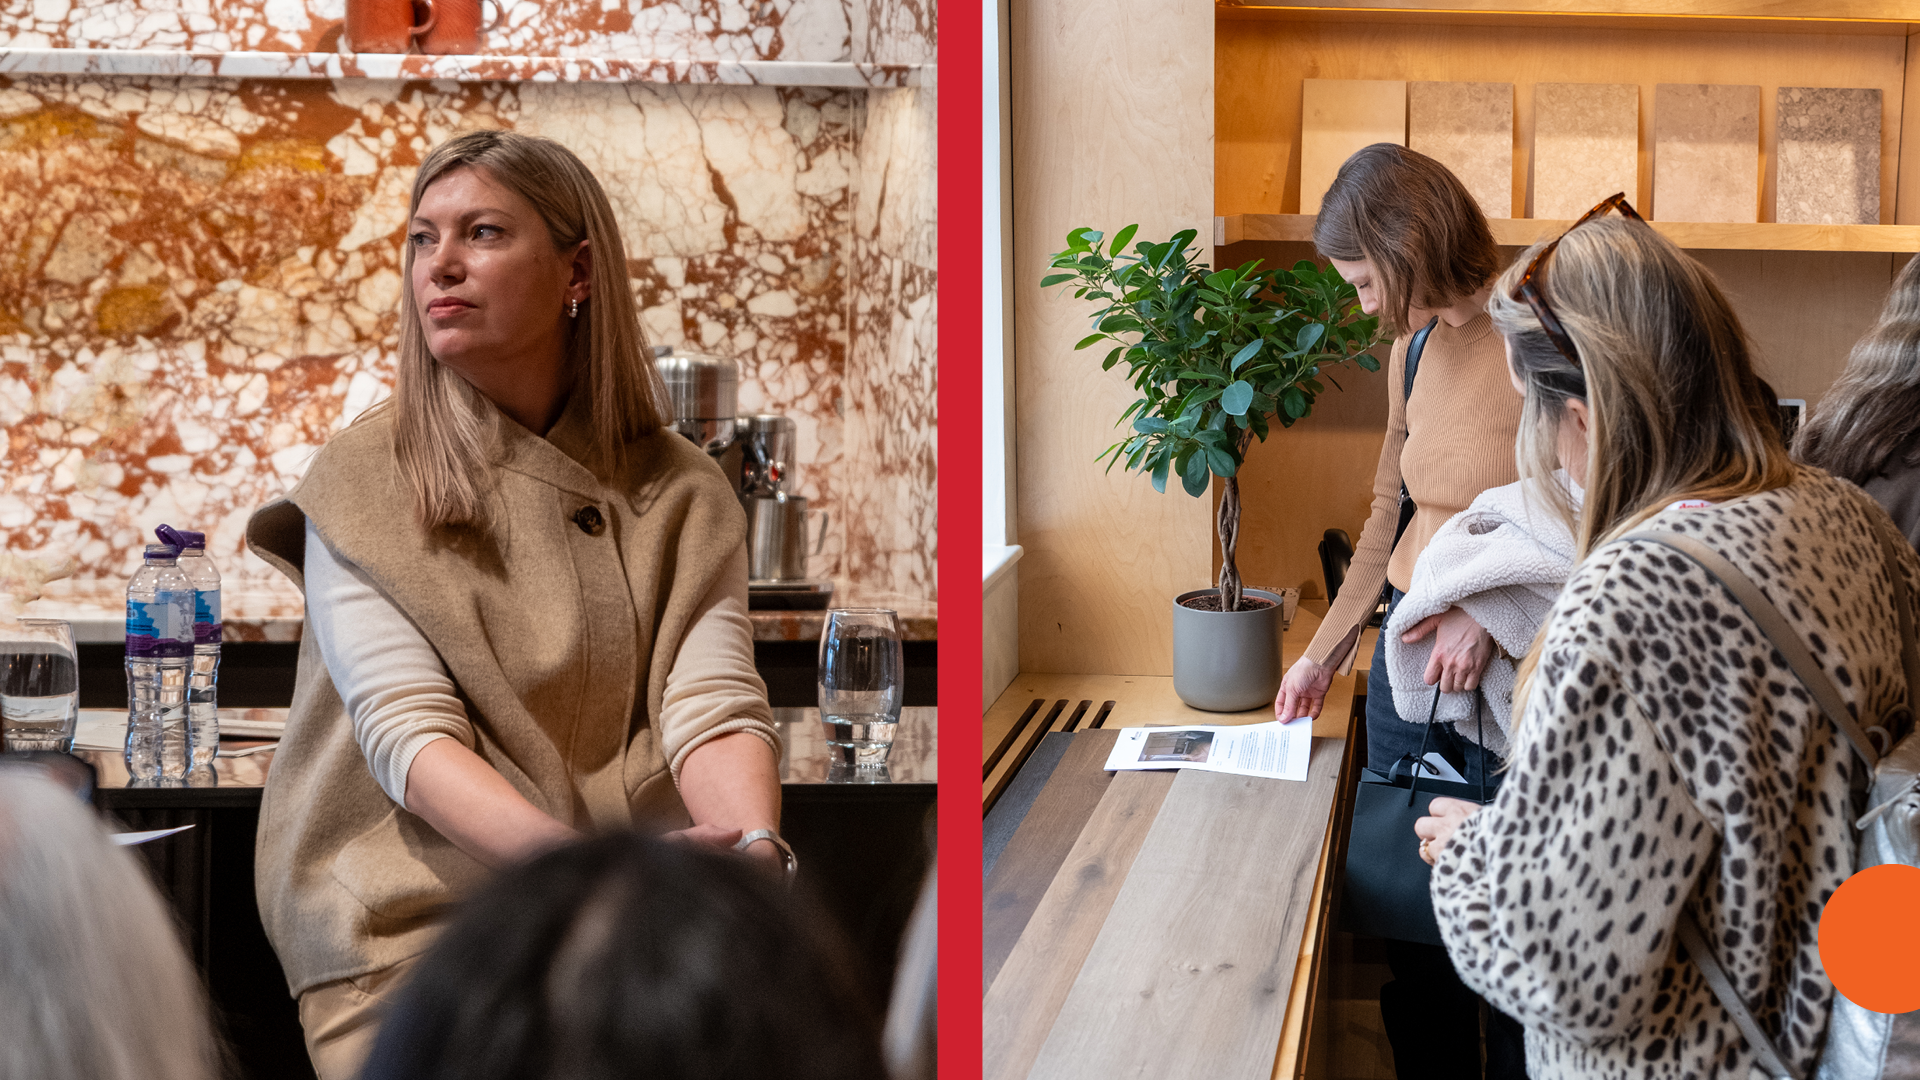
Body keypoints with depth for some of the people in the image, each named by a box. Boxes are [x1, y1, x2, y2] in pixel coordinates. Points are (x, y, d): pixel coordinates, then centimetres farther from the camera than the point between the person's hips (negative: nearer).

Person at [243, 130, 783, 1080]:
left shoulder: (680, 494, 8)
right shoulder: (360, 485, 0)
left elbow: (710, 705, -5)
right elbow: (409, 733, -11)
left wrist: (756, 850, -27)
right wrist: (575, 861, -28)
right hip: (413, 924, -2)